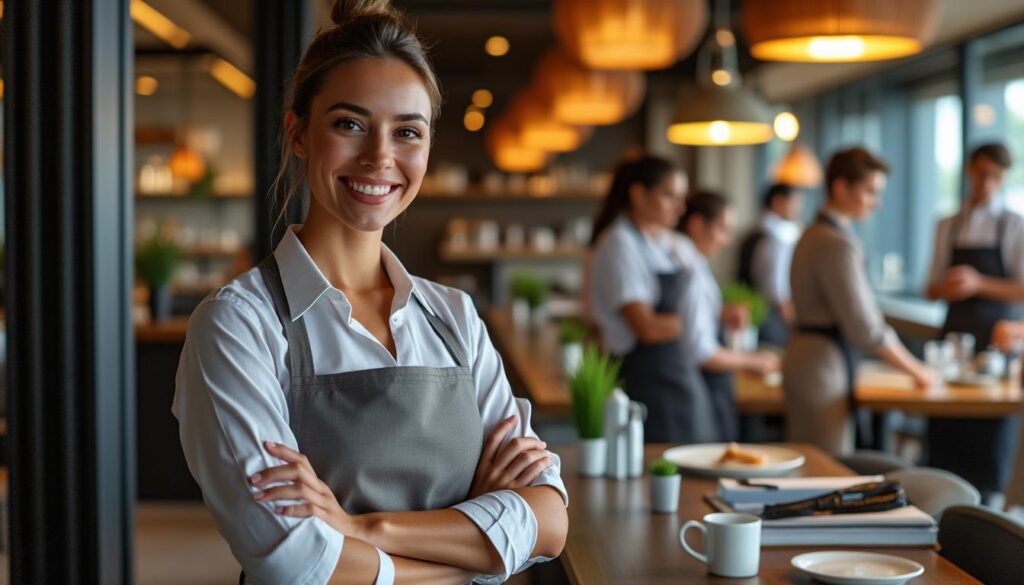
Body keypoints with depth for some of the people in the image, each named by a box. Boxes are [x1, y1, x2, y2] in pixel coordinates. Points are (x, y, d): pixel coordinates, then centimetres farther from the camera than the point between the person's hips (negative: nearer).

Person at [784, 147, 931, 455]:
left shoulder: (815, 235, 14)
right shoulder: (837, 244, -17)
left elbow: (861, 308, 15)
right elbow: (864, 328, -19)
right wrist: (914, 369, -7)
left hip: (805, 354, 10)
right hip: (825, 363, -10)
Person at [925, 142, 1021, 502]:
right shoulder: (947, 227, 13)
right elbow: (932, 289, 14)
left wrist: (979, 284, -17)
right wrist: (946, 288, -8)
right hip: (954, 331, 3)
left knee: (990, 434, -1)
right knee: (945, 436, 2)